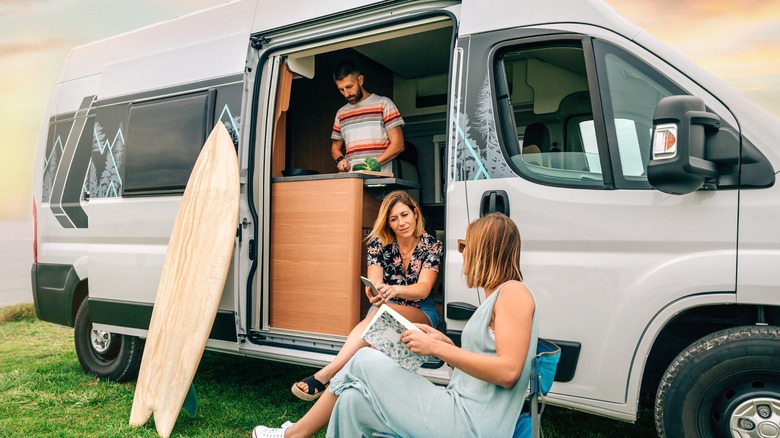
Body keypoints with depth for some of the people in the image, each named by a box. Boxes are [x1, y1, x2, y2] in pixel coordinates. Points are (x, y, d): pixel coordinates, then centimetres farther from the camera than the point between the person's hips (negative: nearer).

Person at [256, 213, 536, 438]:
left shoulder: (513, 292, -9)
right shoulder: (494, 298, 20)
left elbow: (508, 372, -22)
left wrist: (436, 348, -17)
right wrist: (445, 342, 8)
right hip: (464, 411, 9)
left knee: (364, 363, -3)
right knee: (353, 400, 0)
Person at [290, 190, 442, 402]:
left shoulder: (431, 246, -8)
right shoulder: (379, 243, -4)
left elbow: (423, 289, -20)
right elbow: (374, 282, -17)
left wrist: (395, 290, -43)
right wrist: (374, 293, -44)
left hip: (421, 312, -1)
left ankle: (325, 374, -46)